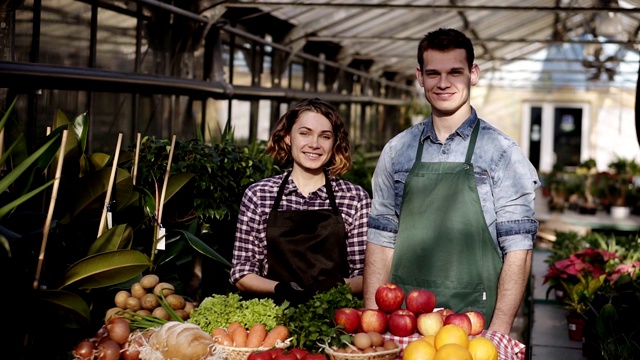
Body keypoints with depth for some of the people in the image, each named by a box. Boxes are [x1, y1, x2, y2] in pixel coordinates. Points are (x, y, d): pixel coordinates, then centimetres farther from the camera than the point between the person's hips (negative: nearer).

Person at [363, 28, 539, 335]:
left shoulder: (502, 153, -5)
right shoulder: (396, 151, 6)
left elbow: (517, 250, -7)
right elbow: (381, 241, 7)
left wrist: (499, 332, -14)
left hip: (474, 323, -3)